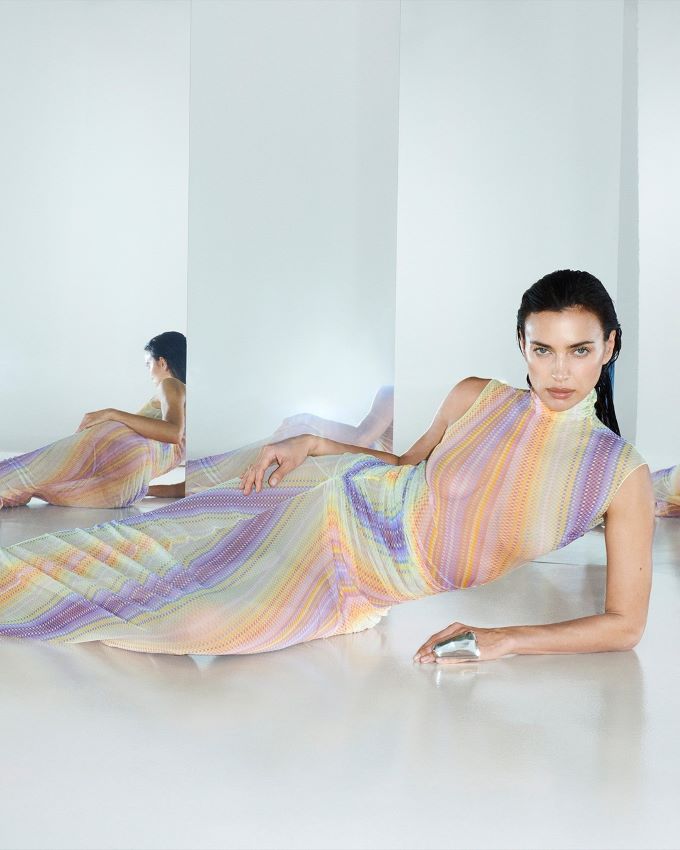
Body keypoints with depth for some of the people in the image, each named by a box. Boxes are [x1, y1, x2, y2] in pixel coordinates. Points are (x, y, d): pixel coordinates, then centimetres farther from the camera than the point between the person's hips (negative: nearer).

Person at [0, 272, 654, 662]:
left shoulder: (622, 473, -13)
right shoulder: (476, 399, -6)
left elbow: (625, 623, -11)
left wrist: (503, 639, -20)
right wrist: (311, 444, 0)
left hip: (380, 585, -2)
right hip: (345, 500, 2)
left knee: (204, 624, -16)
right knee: (152, 545, -4)